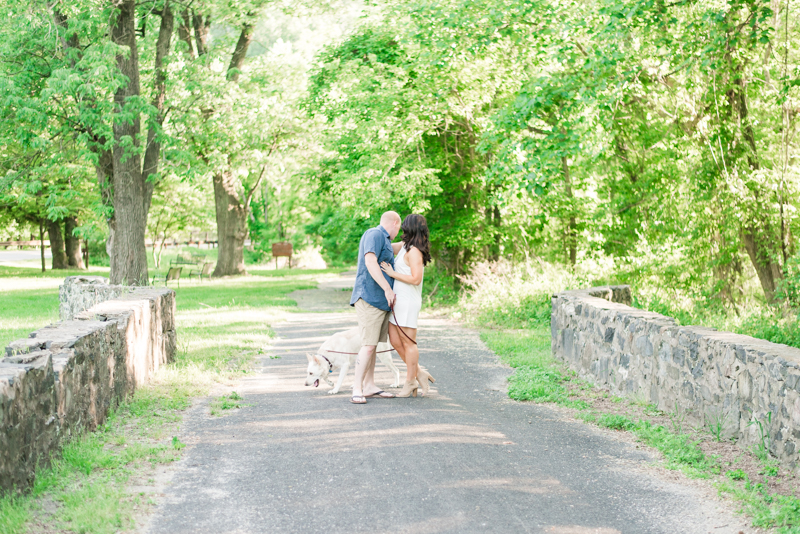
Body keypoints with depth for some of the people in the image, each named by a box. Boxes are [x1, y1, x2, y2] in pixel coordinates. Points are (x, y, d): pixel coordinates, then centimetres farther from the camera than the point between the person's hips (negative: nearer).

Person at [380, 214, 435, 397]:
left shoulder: (414, 251, -16)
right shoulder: (405, 246, 12)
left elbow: (416, 279, -23)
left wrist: (392, 273, -16)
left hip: (408, 302, -9)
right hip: (398, 300, 9)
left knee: (408, 342, 1)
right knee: (395, 340, 9)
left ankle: (410, 382, 11)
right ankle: (419, 374, 18)